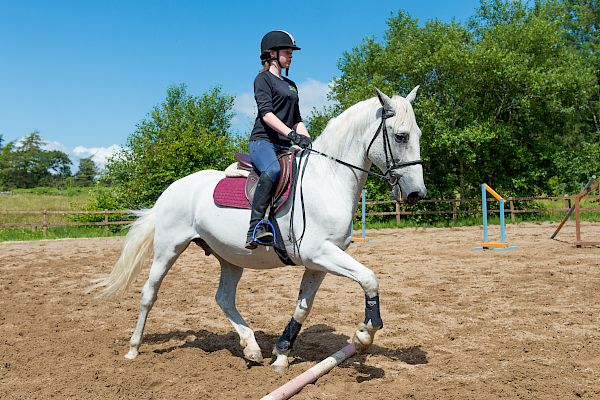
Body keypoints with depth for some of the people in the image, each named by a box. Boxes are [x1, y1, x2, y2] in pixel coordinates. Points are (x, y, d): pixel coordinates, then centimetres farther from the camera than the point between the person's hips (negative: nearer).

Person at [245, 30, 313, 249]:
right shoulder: (263, 78, 4)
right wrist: (292, 134, -23)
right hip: (263, 141, -8)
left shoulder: (291, 85, 27)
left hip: (285, 145, 8)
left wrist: (308, 141, 6)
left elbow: (297, 120, 24)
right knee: (272, 169, -38)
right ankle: (256, 228, -39)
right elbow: (266, 113, -11)